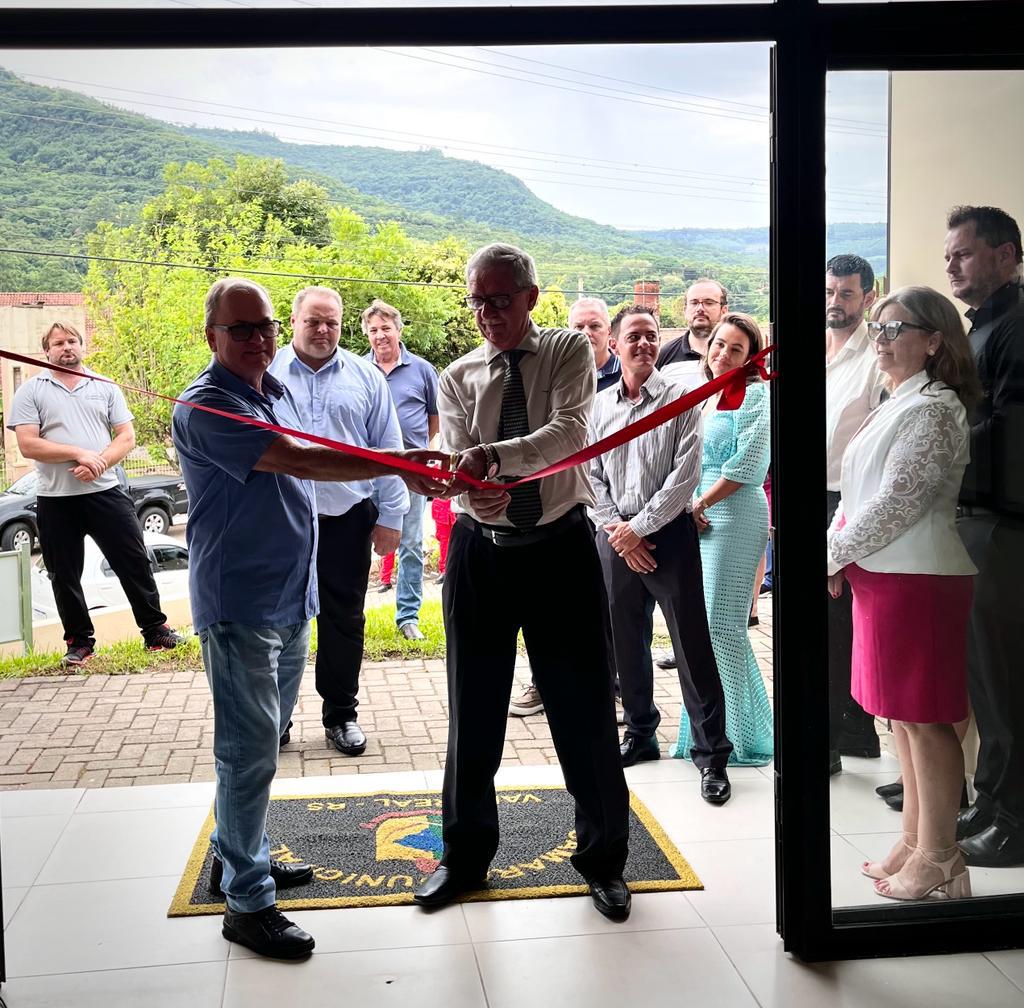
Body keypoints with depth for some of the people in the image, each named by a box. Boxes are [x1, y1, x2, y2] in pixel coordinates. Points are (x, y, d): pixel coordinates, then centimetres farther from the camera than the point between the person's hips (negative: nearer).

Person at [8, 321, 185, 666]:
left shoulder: (105, 387, 10)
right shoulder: (31, 391, 3)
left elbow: (127, 437, 4)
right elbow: (27, 445, -7)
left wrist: (98, 464, -14)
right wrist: (79, 453, -16)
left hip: (106, 492, 1)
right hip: (56, 499, 0)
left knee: (134, 563, 1)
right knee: (65, 576, 7)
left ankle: (156, 631, 11)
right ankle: (80, 641, 21)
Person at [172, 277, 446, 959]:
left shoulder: (279, 392, 11)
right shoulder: (207, 407, -17)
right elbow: (297, 460, -28)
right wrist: (399, 464, -32)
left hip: (291, 598, 9)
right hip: (240, 605, -9)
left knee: (263, 741, 18)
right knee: (250, 750, -4)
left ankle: (239, 853, 33)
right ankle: (248, 902, 5)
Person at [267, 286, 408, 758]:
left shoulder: (366, 377, 6)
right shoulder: (265, 373, 3)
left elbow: (388, 450, 7)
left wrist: (390, 516, 3)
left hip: (347, 519, 1)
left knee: (344, 621, 8)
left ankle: (341, 715, 22)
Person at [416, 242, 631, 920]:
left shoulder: (570, 352, -1)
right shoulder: (458, 377, 6)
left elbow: (569, 432, -18)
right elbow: (458, 464, -7)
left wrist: (493, 456, -33)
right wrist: (473, 492, -31)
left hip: (562, 547, -2)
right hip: (482, 552, 2)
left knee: (585, 710, 4)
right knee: (474, 711, 11)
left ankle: (603, 857, 24)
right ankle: (466, 854, 30)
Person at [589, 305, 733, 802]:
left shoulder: (680, 401, -2)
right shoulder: (599, 406, 9)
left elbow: (685, 477, -9)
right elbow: (591, 475, 8)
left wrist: (639, 527, -11)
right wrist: (615, 529, -5)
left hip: (669, 533, -4)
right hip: (615, 539, 4)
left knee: (692, 645, -3)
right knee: (625, 642, 11)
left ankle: (712, 755, 3)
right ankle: (640, 733, 28)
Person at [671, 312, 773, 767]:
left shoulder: (752, 394, -7)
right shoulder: (707, 396, 17)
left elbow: (748, 464, -16)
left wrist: (698, 505, -10)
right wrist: (691, 510, 4)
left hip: (734, 515, -8)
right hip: (701, 519, 8)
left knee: (722, 624, -7)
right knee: (701, 623, 10)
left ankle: (737, 735, 5)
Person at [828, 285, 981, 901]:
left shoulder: (933, 409, -14)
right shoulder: (897, 404, 18)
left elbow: (896, 502, -20)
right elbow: (857, 494, 18)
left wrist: (834, 555, -12)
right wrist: (837, 553, 5)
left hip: (917, 579, -10)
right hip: (881, 576, 10)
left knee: (925, 717, -2)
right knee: (904, 714, 15)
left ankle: (937, 857, 8)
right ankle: (915, 841, 25)